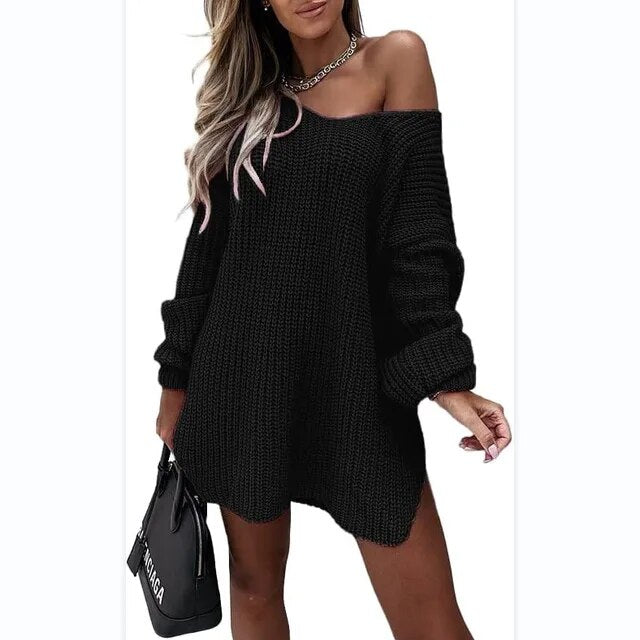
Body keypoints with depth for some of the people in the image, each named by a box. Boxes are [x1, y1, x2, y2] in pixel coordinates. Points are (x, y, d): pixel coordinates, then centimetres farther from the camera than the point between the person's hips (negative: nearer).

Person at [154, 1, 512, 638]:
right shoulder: (246, 97, 10)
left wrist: (441, 373, -16)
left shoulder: (394, 59, 2)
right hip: (242, 378, 3)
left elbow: (419, 231, -7)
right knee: (254, 587, 14)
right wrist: (177, 377, 11)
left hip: (358, 375, -2)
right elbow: (208, 245, 11)